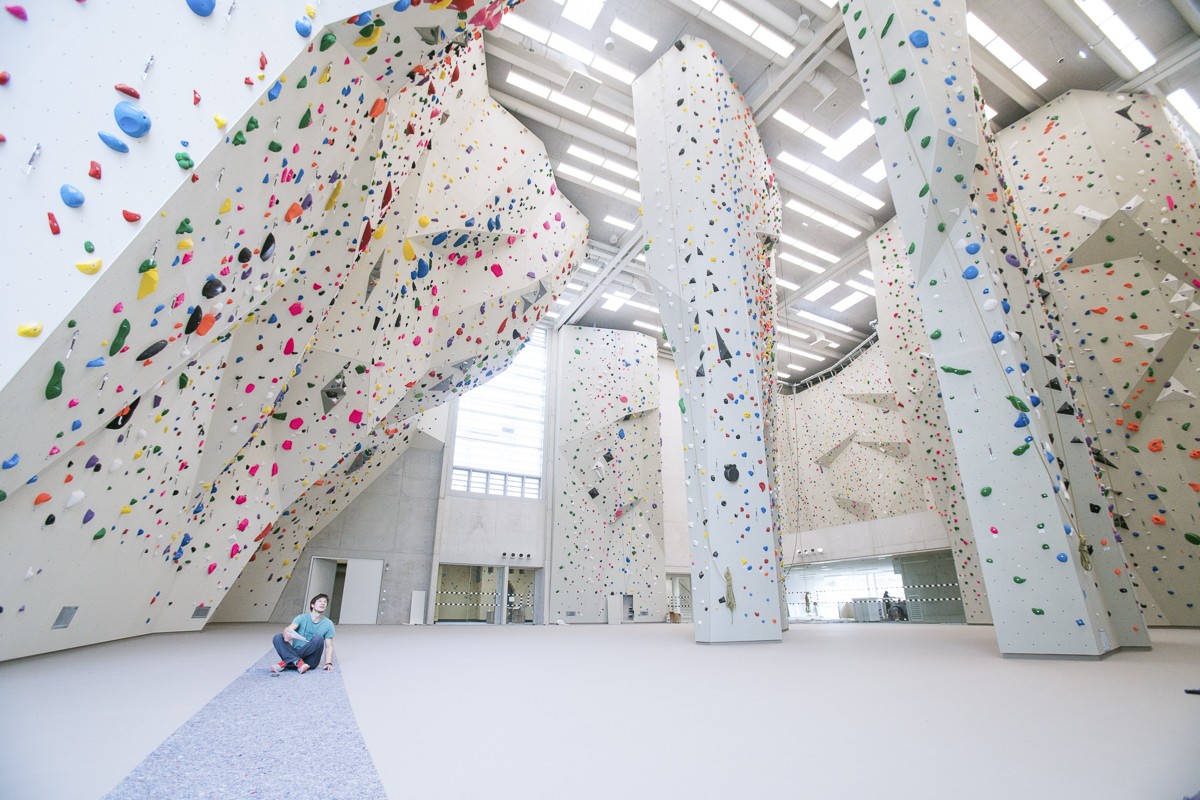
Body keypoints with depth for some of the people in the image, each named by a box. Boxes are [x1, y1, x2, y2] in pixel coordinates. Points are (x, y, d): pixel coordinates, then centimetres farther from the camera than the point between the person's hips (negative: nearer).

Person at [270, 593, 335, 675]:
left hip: (310, 660, -1)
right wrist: (286, 635, -40)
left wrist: (328, 663, -15)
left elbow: (329, 646, 1)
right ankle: (297, 662, -33)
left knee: (319, 638, -28)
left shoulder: (328, 624, 3)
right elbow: (287, 629, -15)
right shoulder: (302, 618, 2)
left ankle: (285, 663, -24)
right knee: (278, 637, -17)